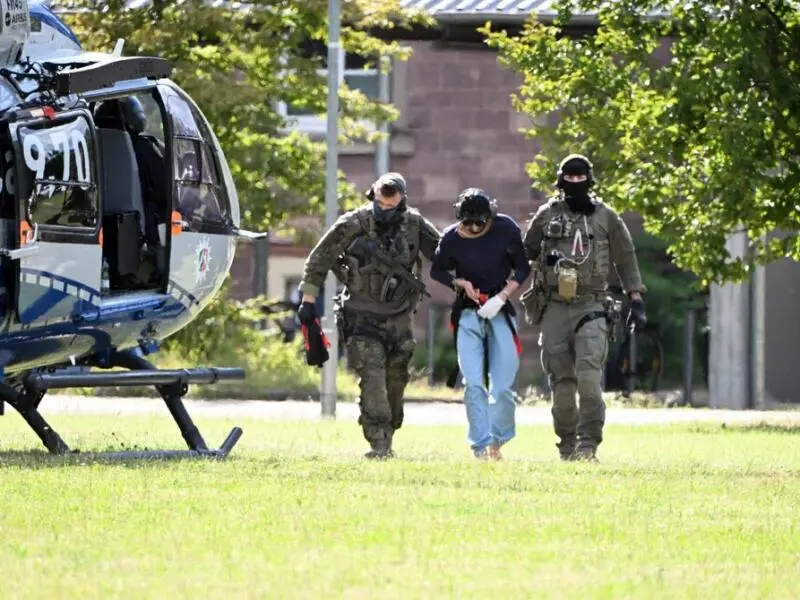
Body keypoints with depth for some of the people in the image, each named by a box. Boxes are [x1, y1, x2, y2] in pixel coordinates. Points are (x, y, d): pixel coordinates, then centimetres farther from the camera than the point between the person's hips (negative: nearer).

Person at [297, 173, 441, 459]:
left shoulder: (414, 225, -6)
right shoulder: (353, 225, -14)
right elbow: (319, 259, -5)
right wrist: (308, 300, -4)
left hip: (398, 317, 4)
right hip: (362, 316, -4)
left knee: (395, 381, 9)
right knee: (372, 376, -17)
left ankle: (388, 436, 26)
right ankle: (379, 443, -20)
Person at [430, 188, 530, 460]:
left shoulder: (506, 229, -9)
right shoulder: (451, 238, -8)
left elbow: (523, 267, 1)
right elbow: (437, 271, 9)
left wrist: (502, 296, -12)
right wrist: (461, 283, -10)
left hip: (501, 312, 0)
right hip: (468, 313, 0)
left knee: (503, 385, -3)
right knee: (473, 383, -9)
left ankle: (497, 442, 14)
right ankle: (481, 446, -9)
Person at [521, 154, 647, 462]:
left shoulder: (606, 217, 8)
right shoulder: (546, 215, 9)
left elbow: (626, 259, 13)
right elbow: (526, 251, 20)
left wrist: (636, 301, 8)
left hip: (591, 306, -2)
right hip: (554, 306, 2)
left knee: (588, 375, -18)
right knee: (561, 380, 1)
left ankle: (588, 444, -17)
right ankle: (568, 445, 10)